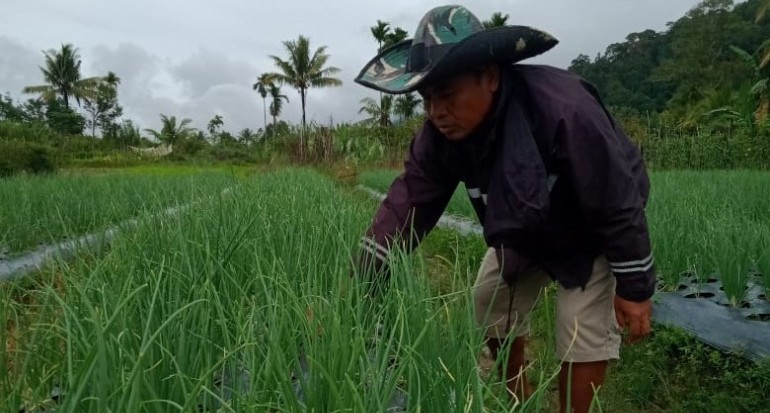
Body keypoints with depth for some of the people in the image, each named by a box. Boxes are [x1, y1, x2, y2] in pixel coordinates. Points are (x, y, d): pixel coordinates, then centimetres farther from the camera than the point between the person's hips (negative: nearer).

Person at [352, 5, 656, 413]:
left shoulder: (563, 110, -40)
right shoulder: (440, 133, -23)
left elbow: (619, 204, -30)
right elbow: (408, 201, -22)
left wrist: (635, 287, -20)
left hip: (593, 234, -5)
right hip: (523, 232, 6)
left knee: (584, 334, -10)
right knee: (491, 306, 10)